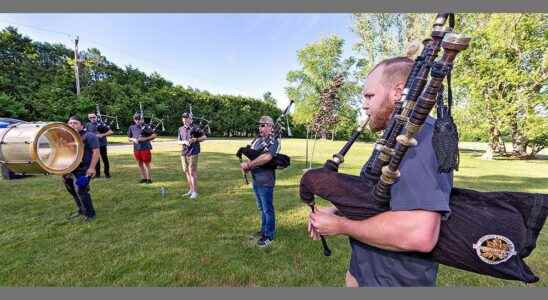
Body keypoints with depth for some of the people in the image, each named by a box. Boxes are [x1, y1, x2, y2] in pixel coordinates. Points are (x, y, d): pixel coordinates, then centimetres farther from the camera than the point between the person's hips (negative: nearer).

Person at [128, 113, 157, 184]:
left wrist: (145, 138, -17)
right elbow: (129, 138, 18)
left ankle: (149, 178, 11)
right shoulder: (131, 127, 9)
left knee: (146, 163, 1)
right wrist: (133, 139, -4)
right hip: (136, 148, 5)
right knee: (140, 164, 12)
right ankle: (143, 178, 24)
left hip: (145, 147, -5)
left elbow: (154, 135, -7)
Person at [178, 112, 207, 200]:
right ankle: (190, 190, 25)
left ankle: (195, 192, 2)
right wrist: (184, 142, -8)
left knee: (192, 172, -6)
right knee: (186, 172, 12)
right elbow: (178, 141, 13)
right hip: (184, 152, 7)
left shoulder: (195, 128, -4)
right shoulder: (181, 129, 12)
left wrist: (195, 139, -15)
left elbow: (205, 137, -2)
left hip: (192, 152, -6)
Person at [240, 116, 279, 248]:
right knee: (261, 208, 21)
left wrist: (249, 164, -25)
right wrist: (246, 164, -11)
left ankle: (269, 236, 22)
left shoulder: (273, 141, -14)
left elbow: (267, 157, -31)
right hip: (255, 180, 8)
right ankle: (263, 230, 39)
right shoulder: (257, 139, 10)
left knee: (267, 209, 7)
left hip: (265, 182, -8)